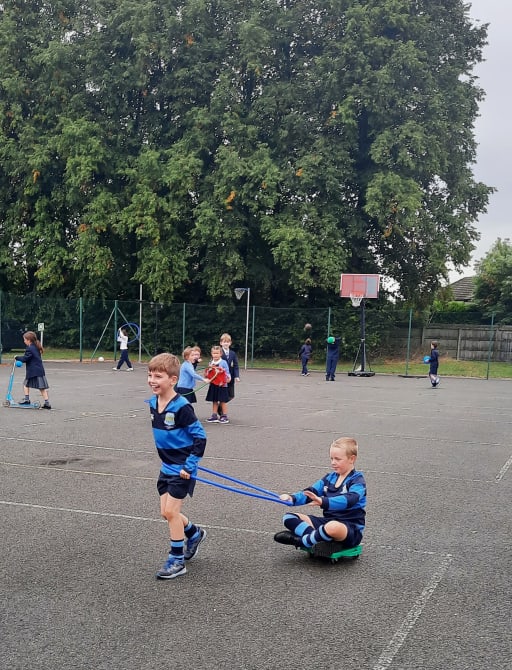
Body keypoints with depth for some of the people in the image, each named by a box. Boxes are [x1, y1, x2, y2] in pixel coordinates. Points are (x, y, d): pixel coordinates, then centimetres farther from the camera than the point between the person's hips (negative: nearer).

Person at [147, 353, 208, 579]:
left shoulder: (181, 407, -23)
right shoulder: (153, 403, 1)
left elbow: (200, 437, -19)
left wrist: (189, 466, -20)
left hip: (182, 469, -8)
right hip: (166, 466, 8)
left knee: (171, 512, -4)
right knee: (166, 512, 12)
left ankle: (177, 560, 11)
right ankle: (194, 533, 39)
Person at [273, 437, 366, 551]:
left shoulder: (357, 480, -9)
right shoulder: (330, 477, 13)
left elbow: (349, 500, -29)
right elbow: (310, 493, 3)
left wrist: (323, 502, -45)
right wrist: (292, 498, -18)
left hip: (351, 529, -8)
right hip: (328, 521, 8)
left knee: (333, 527, -43)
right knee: (289, 518, -1)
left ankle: (301, 541, -16)